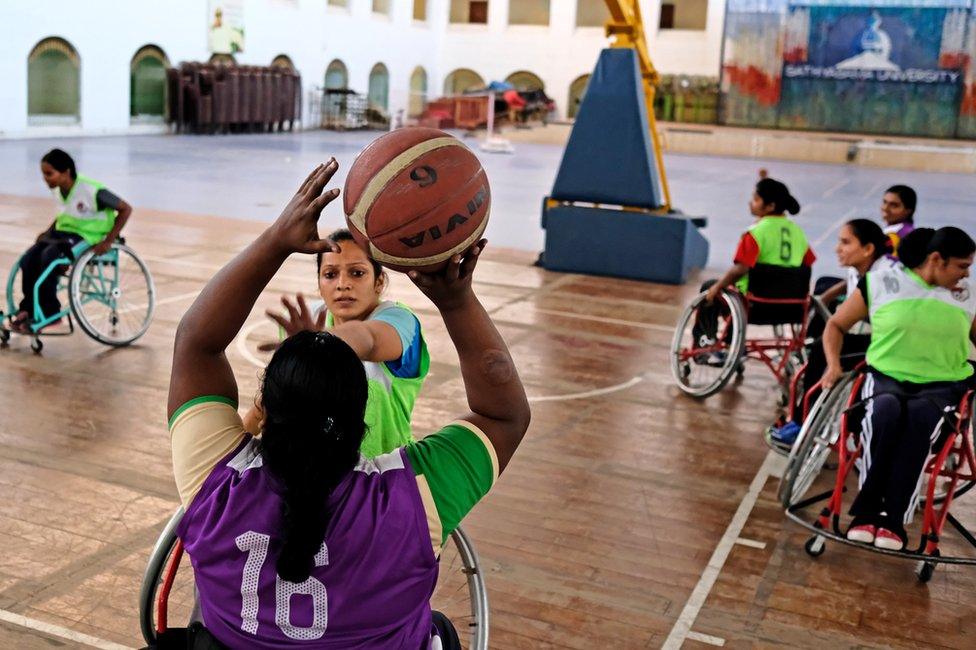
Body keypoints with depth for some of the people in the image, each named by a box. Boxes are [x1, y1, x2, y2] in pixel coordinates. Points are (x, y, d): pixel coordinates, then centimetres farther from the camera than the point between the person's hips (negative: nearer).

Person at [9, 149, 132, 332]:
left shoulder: (92, 191, -20)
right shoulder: (58, 191, 3)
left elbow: (126, 209, -16)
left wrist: (108, 241, -20)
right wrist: (48, 231, 7)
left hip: (87, 237, -7)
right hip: (63, 231, 7)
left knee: (49, 256, -31)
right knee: (27, 260, -18)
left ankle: (49, 313, -19)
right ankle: (28, 309, -9)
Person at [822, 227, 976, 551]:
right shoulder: (881, 282, 1)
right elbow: (836, 324, 10)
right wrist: (834, 364, -6)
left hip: (942, 385, 1)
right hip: (887, 376, -1)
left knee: (919, 418, -36)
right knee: (886, 411, -37)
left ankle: (895, 519, -33)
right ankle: (866, 511, -29)